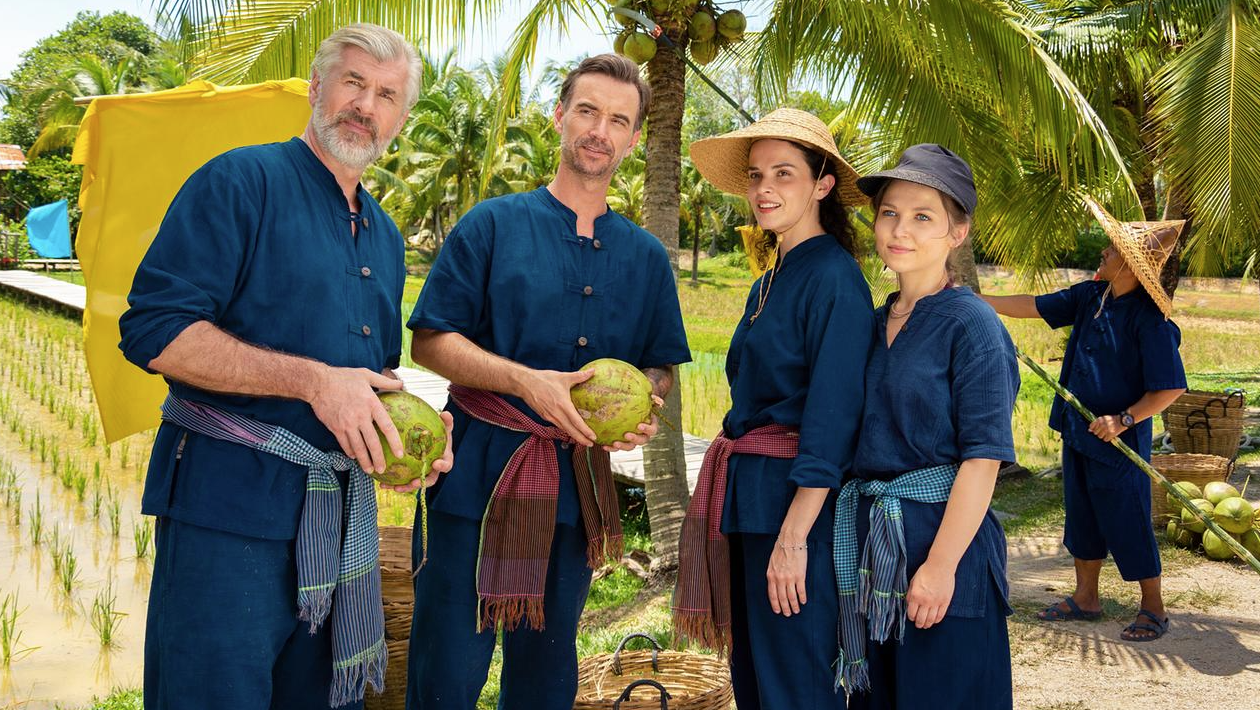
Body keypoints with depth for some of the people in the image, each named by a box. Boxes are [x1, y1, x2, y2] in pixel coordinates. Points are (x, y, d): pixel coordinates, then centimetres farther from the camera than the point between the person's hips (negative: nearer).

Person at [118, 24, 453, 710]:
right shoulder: (241, 181, -7)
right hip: (230, 500, -7)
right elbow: (154, 329, -17)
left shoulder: (385, 237, 17)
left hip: (343, 514, 7)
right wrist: (312, 380, -22)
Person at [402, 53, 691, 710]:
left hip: (577, 486, 4)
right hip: (479, 474, -3)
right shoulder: (493, 225, -1)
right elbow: (429, 341, -5)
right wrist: (525, 380, -18)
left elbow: (660, 367, 16)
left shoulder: (645, 256, 10)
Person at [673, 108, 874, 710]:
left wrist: (792, 537, -21)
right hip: (747, 501, 9)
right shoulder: (767, 285, 14)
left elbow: (831, 421, -19)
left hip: (797, 502, -9)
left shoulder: (833, 280, -14)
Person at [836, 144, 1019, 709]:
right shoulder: (874, 323, 10)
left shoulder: (971, 325, -10)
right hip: (869, 543, 7)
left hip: (941, 535, -7)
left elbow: (983, 457, -16)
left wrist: (941, 564, -20)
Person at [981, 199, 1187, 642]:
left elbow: (1170, 389, -20)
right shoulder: (1090, 297, 1)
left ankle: (1153, 609, 19)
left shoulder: (1149, 320, -20)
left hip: (1118, 441, -8)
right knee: (1082, 518, 18)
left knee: (1127, 525, 2)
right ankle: (1086, 598, 32)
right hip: (1079, 431, 8)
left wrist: (1123, 420, -24)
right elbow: (1033, 307, 7)